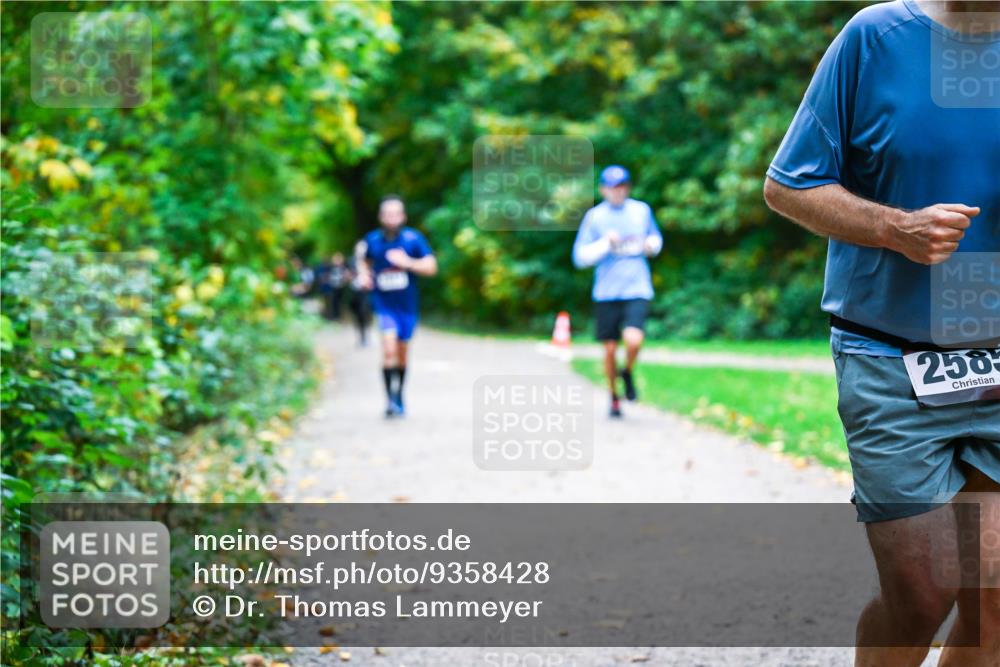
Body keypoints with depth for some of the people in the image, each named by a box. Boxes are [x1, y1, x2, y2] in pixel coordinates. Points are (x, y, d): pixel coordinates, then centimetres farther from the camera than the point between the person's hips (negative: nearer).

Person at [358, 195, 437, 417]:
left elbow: (431, 267, -8)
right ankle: (391, 399, -19)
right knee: (389, 348, -21)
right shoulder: (372, 240, -1)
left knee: (402, 351, 13)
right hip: (383, 303, -1)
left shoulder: (413, 238, -6)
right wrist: (365, 274, -1)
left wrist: (408, 263, -22)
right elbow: (365, 261, 20)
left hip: (407, 304, 1)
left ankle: (399, 398, 31)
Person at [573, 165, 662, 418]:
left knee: (633, 340, -22)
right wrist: (606, 244, -16)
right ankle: (614, 396, 28)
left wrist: (652, 245, 1)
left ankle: (628, 374, 10)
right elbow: (580, 257, -3)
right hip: (606, 293, 0)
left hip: (637, 290, 0)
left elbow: (656, 238, 24)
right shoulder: (595, 216, -1)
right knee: (610, 350, 4)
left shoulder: (642, 210, 6)